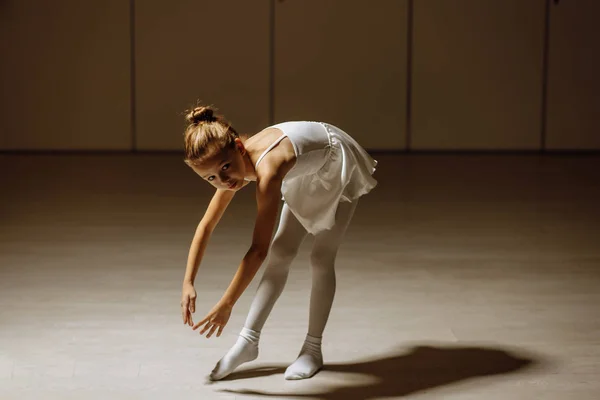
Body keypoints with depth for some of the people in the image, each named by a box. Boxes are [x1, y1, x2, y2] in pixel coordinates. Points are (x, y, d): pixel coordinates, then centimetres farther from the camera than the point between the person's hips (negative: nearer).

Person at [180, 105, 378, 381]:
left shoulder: (267, 171, -45)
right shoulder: (235, 169, -21)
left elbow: (258, 250, -43)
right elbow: (206, 226, -9)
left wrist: (226, 305, -38)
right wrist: (188, 283, -14)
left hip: (339, 169, -7)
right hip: (308, 176, 7)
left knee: (321, 259, -8)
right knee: (280, 255, 0)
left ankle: (313, 349, 6)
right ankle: (249, 341, 5)